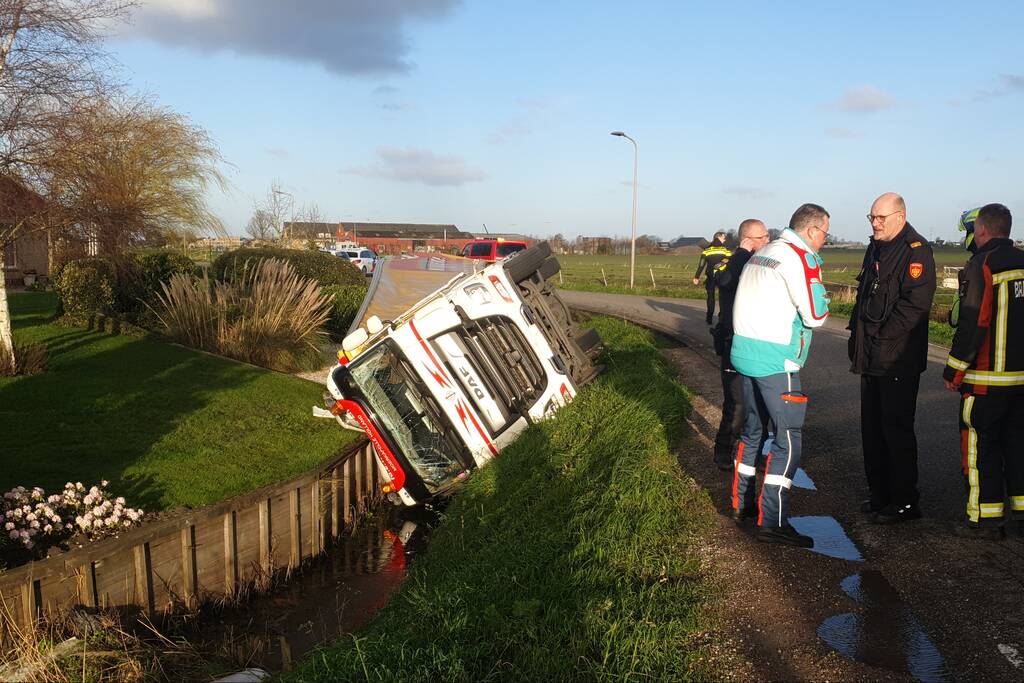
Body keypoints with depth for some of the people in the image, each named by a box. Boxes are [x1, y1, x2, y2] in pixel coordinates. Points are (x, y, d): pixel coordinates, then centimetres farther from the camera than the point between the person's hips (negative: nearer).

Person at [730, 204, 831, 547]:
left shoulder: (763, 253, 16)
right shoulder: (801, 259, -11)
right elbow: (815, 316, -12)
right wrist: (822, 298, 7)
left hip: (746, 352, 9)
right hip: (774, 360, -9)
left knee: (752, 427, 18)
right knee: (788, 438, -4)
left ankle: (742, 503, 28)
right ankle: (772, 521, -4)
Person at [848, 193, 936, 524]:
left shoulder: (916, 250, -12)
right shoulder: (876, 248, 16)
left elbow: (915, 304, -21)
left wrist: (882, 336, -18)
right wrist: (857, 333, 12)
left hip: (898, 360, -9)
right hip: (872, 358, 9)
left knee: (896, 429, -3)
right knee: (872, 428, 14)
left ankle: (905, 502, 9)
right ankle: (880, 495, 26)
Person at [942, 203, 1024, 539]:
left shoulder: (981, 266, -13)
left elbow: (972, 325, -17)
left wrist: (953, 371, -9)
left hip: (987, 378, -7)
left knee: (980, 445, 1)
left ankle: (985, 519, 5)